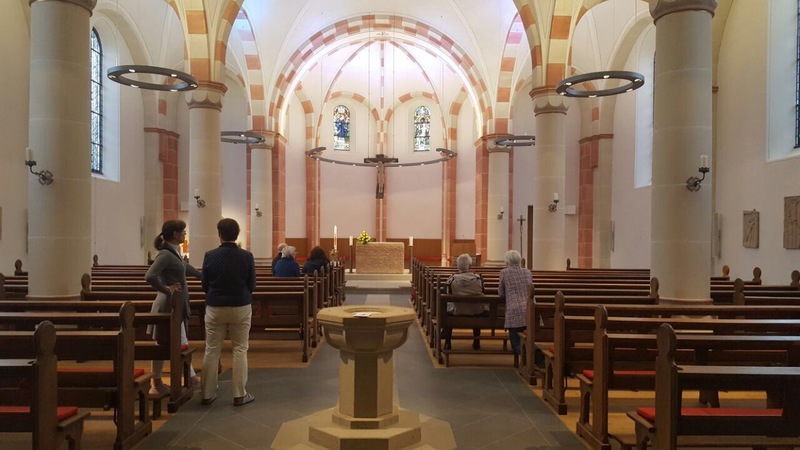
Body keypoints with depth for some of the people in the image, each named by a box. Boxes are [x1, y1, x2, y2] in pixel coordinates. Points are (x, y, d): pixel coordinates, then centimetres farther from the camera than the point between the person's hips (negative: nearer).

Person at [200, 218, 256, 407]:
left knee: (212, 351, 11)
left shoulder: (210, 256, -7)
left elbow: (204, 285, 2)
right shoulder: (246, 256, -10)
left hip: (215, 308, 1)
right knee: (240, 350, 7)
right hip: (240, 308, -1)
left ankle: (208, 394, 18)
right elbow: (252, 285, -2)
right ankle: (240, 394, 9)